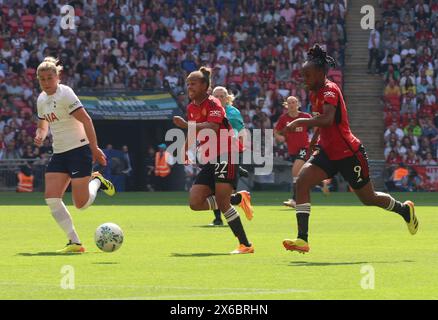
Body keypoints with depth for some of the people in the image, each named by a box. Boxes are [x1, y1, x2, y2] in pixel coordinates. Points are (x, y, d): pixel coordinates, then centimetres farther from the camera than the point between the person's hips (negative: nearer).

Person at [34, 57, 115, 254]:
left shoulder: (64, 94, -14)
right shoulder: (42, 99, 10)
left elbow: (86, 120, -17)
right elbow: (43, 124, 24)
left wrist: (94, 149, -19)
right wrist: (40, 135, 0)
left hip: (79, 150, -7)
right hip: (59, 154, 7)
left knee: (81, 204, -8)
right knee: (51, 198, -9)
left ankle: (96, 181, 25)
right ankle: (74, 242, -4)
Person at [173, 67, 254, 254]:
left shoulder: (213, 104, -11)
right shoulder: (191, 107, 14)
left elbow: (213, 127, -29)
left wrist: (186, 125, -35)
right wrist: (186, 149, 21)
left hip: (225, 156, -8)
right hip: (209, 160, 8)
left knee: (222, 202, -18)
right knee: (196, 203, -4)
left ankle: (245, 244, -10)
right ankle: (238, 199, 16)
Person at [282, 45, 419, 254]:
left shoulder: (330, 90, -20)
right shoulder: (314, 93, 8)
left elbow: (327, 120, -37)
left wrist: (300, 122, -36)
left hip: (348, 154, -8)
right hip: (327, 152, 8)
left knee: (368, 199, 7)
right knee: (302, 181, -15)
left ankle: (404, 209, 38)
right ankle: (302, 239, -19)